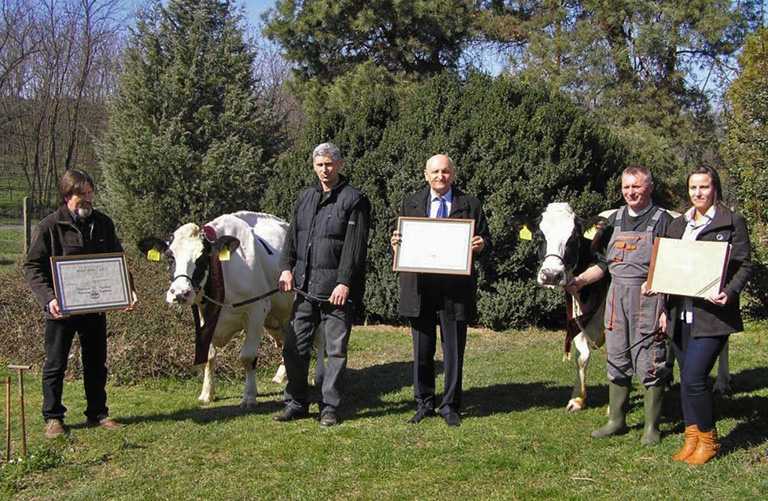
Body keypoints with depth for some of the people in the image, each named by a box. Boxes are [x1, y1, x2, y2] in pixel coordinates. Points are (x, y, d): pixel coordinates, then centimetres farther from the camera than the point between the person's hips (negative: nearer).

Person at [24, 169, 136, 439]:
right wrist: (48, 298, -22)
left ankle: (98, 413, 25)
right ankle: (53, 418, 16)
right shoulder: (49, 226, -9)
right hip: (62, 309, -4)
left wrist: (129, 290, -4)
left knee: (96, 363, 13)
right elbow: (33, 267, -9)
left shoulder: (103, 224, 4)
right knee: (55, 364, 5)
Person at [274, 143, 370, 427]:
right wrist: (287, 268, 0)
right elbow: (293, 235, 14)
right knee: (294, 346, 6)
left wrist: (345, 283, -17)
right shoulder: (306, 197, 14)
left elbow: (355, 246, -11)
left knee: (336, 349, 3)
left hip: (337, 288, -6)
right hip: (305, 286, 6)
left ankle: (330, 408, 13)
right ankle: (296, 404, 19)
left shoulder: (353, 200, -5)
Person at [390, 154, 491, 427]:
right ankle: (424, 404, 21)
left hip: (456, 288, -1)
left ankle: (450, 406, 16)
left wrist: (480, 245, -13)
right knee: (422, 352, 8)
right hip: (419, 288, 1)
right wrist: (396, 242, -9)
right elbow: (401, 241, 14)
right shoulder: (410, 204, 12)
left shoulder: (470, 205, 7)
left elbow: (486, 242, 9)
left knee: (454, 352, 4)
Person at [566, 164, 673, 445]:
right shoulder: (615, 220, 13)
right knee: (616, 361, 10)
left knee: (648, 363, -2)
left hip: (649, 298, -5)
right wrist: (579, 281, 3)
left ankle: (652, 427, 8)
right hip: (616, 296, 5)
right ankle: (616, 420, 21)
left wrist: (668, 308, -13)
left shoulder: (663, 220, -2)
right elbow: (603, 263, 17)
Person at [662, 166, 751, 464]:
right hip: (681, 315, 6)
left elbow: (744, 266, -3)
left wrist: (729, 293, -19)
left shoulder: (732, 222, 0)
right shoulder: (678, 225, 16)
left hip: (712, 314, -6)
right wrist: (665, 308, 10)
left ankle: (708, 440, 7)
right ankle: (691, 438, 21)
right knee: (686, 380, 10)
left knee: (694, 378, -11)